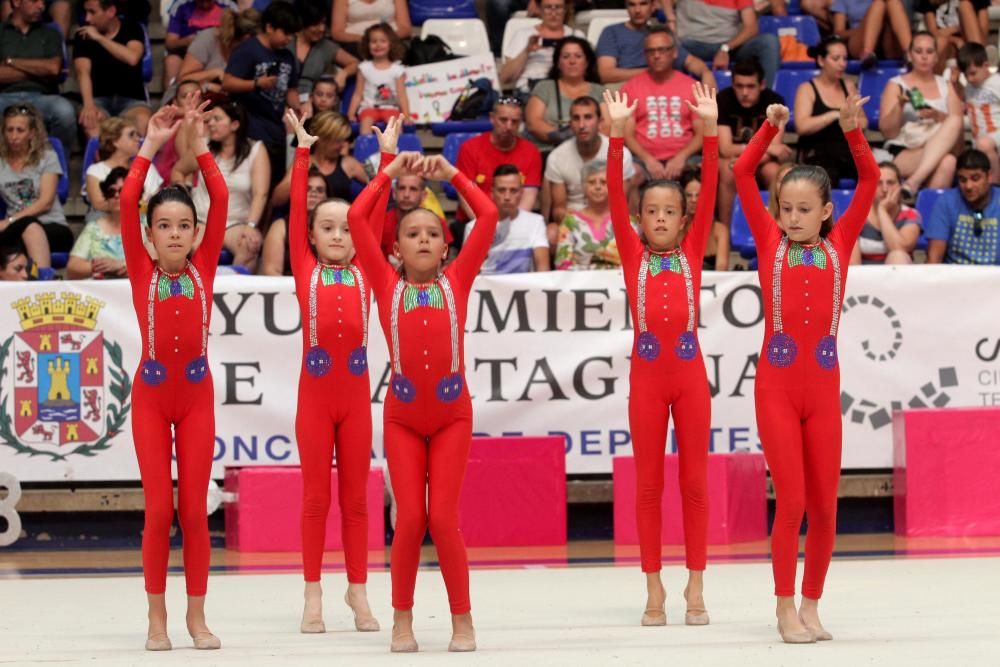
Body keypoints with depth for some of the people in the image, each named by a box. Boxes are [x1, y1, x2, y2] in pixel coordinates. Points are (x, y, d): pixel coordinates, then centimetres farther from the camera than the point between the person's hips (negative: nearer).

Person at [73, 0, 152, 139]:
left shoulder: (131, 28, 1)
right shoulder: (83, 36, 3)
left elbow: (132, 58, -20)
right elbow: (83, 73, -11)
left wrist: (99, 38, -18)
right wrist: (88, 105, -29)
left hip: (131, 98, 0)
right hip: (99, 99, 0)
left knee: (143, 120, -35)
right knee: (89, 120, -35)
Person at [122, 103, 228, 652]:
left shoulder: (203, 270, 3)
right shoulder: (142, 273, -1)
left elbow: (221, 201, -4)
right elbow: (127, 202, -9)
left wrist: (199, 146, -4)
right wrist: (151, 146, -8)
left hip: (196, 394, 1)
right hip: (151, 395, -1)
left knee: (194, 509, 2)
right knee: (158, 510, -2)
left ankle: (196, 615, 8)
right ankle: (157, 617, 6)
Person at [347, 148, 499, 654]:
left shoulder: (456, 281, 4)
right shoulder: (388, 285, 4)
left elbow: (488, 217, 0)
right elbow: (357, 218, 0)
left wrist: (451, 174, 4)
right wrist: (390, 173, 6)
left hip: (452, 412, 0)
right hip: (402, 413, 0)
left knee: (443, 518, -5)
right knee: (410, 518, -4)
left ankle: (462, 619, 5)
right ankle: (402, 619, 9)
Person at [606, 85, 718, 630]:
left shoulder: (692, 252, 7)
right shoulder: (634, 255, 5)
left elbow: (709, 194, -2)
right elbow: (615, 199, -4)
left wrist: (710, 130, -12)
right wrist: (618, 135, -14)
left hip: (690, 370, 0)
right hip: (646, 373, 0)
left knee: (694, 482, 4)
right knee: (648, 484, 4)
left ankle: (695, 587, 9)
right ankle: (654, 588, 9)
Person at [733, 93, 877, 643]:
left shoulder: (838, 244, 7)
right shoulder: (771, 242, 4)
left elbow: (869, 180, 2)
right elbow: (742, 174, -1)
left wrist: (853, 131, -10)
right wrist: (770, 128, -10)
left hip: (824, 389, 2)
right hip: (776, 386, -2)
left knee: (824, 506, 5)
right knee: (791, 503, -4)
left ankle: (812, 606, 18)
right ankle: (786, 609, 5)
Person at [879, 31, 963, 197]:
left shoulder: (945, 86, 21)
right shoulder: (896, 85, 12)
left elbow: (957, 124, 7)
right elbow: (888, 132, 3)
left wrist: (937, 116, -13)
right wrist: (900, 106, -14)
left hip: (941, 148, 3)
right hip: (902, 154, -3)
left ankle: (914, 181, -44)